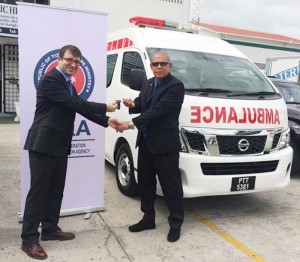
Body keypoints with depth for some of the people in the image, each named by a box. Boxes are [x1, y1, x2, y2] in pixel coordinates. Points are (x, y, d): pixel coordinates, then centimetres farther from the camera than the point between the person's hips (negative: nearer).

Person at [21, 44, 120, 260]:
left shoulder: (68, 85, 18)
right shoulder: (50, 79, -12)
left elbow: (80, 108, 13)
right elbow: (76, 103, -18)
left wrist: (106, 121, 4)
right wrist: (105, 107, -11)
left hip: (59, 146, 9)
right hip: (43, 144, -9)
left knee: (56, 190, 14)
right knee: (38, 191, -3)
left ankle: (50, 229, 27)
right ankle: (29, 239, 7)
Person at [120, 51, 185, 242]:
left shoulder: (176, 86, -14)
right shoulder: (149, 83, 13)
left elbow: (158, 111, -22)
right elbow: (142, 106, 17)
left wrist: (132, 124, -22)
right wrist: (133, 105, -7)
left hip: (165, 144, -8)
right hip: (145, 142, 8)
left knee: (171, 185, 3)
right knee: (145, 181, 16)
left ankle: (175, 224, 18)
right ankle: (148, 218, 32)